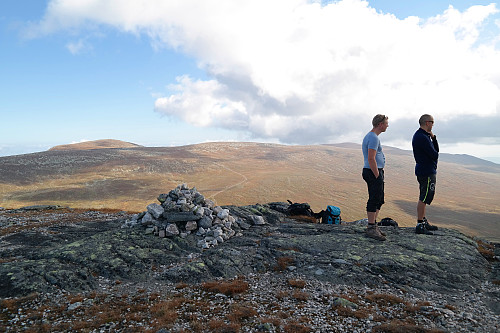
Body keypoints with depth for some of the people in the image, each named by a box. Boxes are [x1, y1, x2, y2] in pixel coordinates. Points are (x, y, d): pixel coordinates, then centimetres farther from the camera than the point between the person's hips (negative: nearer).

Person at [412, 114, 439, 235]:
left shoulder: (422, 135, 16)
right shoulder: (422, 138, -19)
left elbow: (436, 150, 14)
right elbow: (435, 155, -19)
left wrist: (433, 137, 1)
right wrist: (435, 154, 4)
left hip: (424, 170, 11)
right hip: (427, 172, -11)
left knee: (423, 197, 17)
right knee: (424, 198, -8)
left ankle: (424, 221, 27)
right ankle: (420, 226, -5)